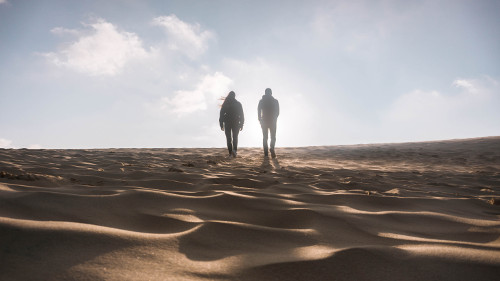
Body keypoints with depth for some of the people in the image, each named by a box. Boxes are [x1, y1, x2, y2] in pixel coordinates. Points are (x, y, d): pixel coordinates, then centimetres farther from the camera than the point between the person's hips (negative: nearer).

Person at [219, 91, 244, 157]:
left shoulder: (225, 104, 1)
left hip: (227, 123, 0)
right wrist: (241, 124, 4)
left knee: (228, 138, 8)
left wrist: (221, 125, 3)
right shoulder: (238, 104, 1)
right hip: (236, 123, 0)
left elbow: (221, 114, -1)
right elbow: (241, 115, 0)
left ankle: (230, 153, 3)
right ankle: (234, 149, -16)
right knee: (235, 137, 9)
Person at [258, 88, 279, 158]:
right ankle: (272, 149, -21)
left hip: (264, 121, 1)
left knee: (265, 137, 8)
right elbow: (277, 112, 0)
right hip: (273, 121, -1)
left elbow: (259, 111, -1)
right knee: (273, 137, 3)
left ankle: (266, 153, 3)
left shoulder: (261, 101, 2)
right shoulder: (275, 101, 0)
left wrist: (260, 119, 10)